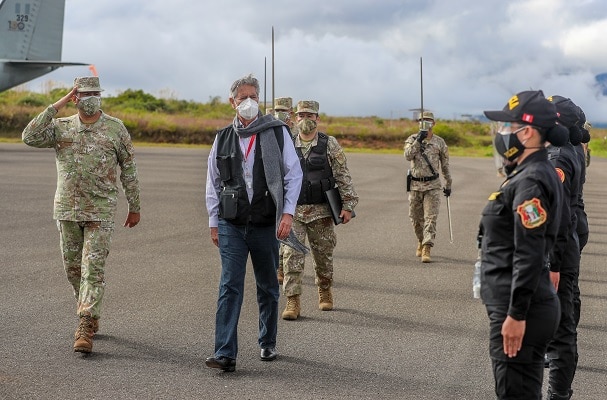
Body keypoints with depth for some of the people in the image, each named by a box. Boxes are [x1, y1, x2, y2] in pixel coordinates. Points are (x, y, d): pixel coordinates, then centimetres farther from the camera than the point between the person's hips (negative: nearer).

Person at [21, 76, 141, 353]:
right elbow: (30, 137, -13)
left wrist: (134, 207, 7)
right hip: (66, 209, 3)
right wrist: (58, 105, -12)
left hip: (100, 211, -3)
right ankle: (91, 316, 31)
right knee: (73, 268, 12)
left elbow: (129, 169, 6)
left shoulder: (116, 128, 1)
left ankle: (85, 328, -12)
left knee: (93, 268, -10)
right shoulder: (61, 127, 4)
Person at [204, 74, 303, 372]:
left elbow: (294, 174, -1)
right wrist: (213, 221, 10)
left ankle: (267, 344, 29)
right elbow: (213, 183, 14)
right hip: (231, 225, 1)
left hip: (266, 224, -1)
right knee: (230, 286, -9)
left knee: (268, 287, 12)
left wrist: (288, 213, -10)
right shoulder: (223, 138, 7)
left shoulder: (277, 132, 0)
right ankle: (225, 353, -11)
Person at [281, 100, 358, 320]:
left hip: (321, 211, -1)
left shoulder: (329, 144, -1)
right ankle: (292, 302, -8)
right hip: (293, 211, 1)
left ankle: (325, 292, 32)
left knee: (324, 255, 10)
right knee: (292, 255, -9)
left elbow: (343, 176, -2)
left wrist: (347, 205, -8)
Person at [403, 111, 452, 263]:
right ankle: (421, 242, 34)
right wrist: (418, 141, -23)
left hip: (432, 186, -1)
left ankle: (426, 249, -15)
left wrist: (448, 184, 13)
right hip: (415, 185, 1)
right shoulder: (412, 139, 3)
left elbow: (445, 165, 11)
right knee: (416, 219, 10)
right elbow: (408, 156, -16)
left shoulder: (439, 142, 4)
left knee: (430, 218, -11)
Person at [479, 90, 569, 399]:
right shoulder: (526, 173, 13)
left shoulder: (530, 182, -19)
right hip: (524, 304, 10)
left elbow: (529, 256, -24)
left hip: (520, 311, -10)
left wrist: (516, 315, -23)